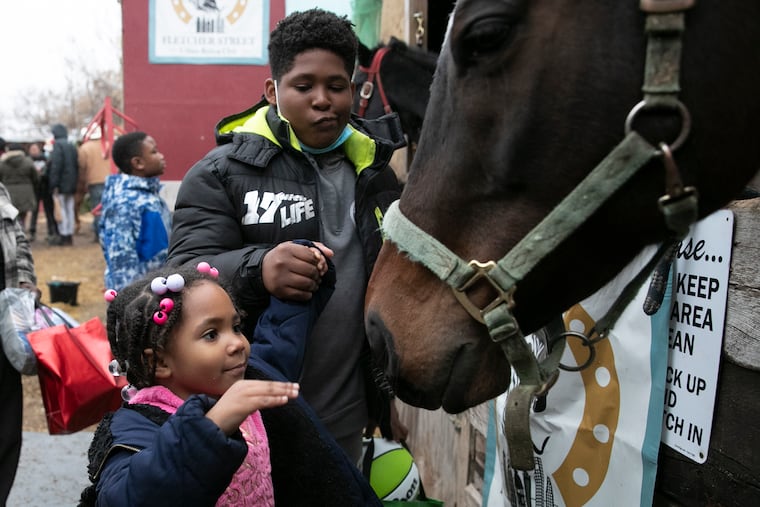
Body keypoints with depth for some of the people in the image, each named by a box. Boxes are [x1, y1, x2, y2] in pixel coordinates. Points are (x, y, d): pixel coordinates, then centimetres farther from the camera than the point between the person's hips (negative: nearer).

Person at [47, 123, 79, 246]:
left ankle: (64, 236, -5)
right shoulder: (72, 146, 12)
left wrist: (54, 184, -17)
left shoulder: (58, 145, -11)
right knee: (70, 210, 10)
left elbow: (56, 166, -18)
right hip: (71, 184, 7)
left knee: (61, 210, -4)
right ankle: (70, 236, 13)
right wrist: (75, 183, 16)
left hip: (61, 185, -7)